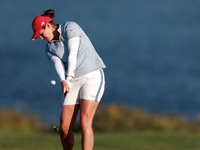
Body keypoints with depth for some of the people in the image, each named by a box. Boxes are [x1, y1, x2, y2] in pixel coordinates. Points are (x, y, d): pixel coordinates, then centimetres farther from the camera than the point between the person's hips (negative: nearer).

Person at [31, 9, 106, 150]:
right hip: (74, 82, 6)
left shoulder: (70, 27, -5)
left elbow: (72, 53, -17)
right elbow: (58, 64, -9)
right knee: (64, 128, -1)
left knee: (85, 122, -20)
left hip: (93, 76, -6)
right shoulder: (50, 48, 11)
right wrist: (63, 81, -29)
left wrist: (69, 77, -28)